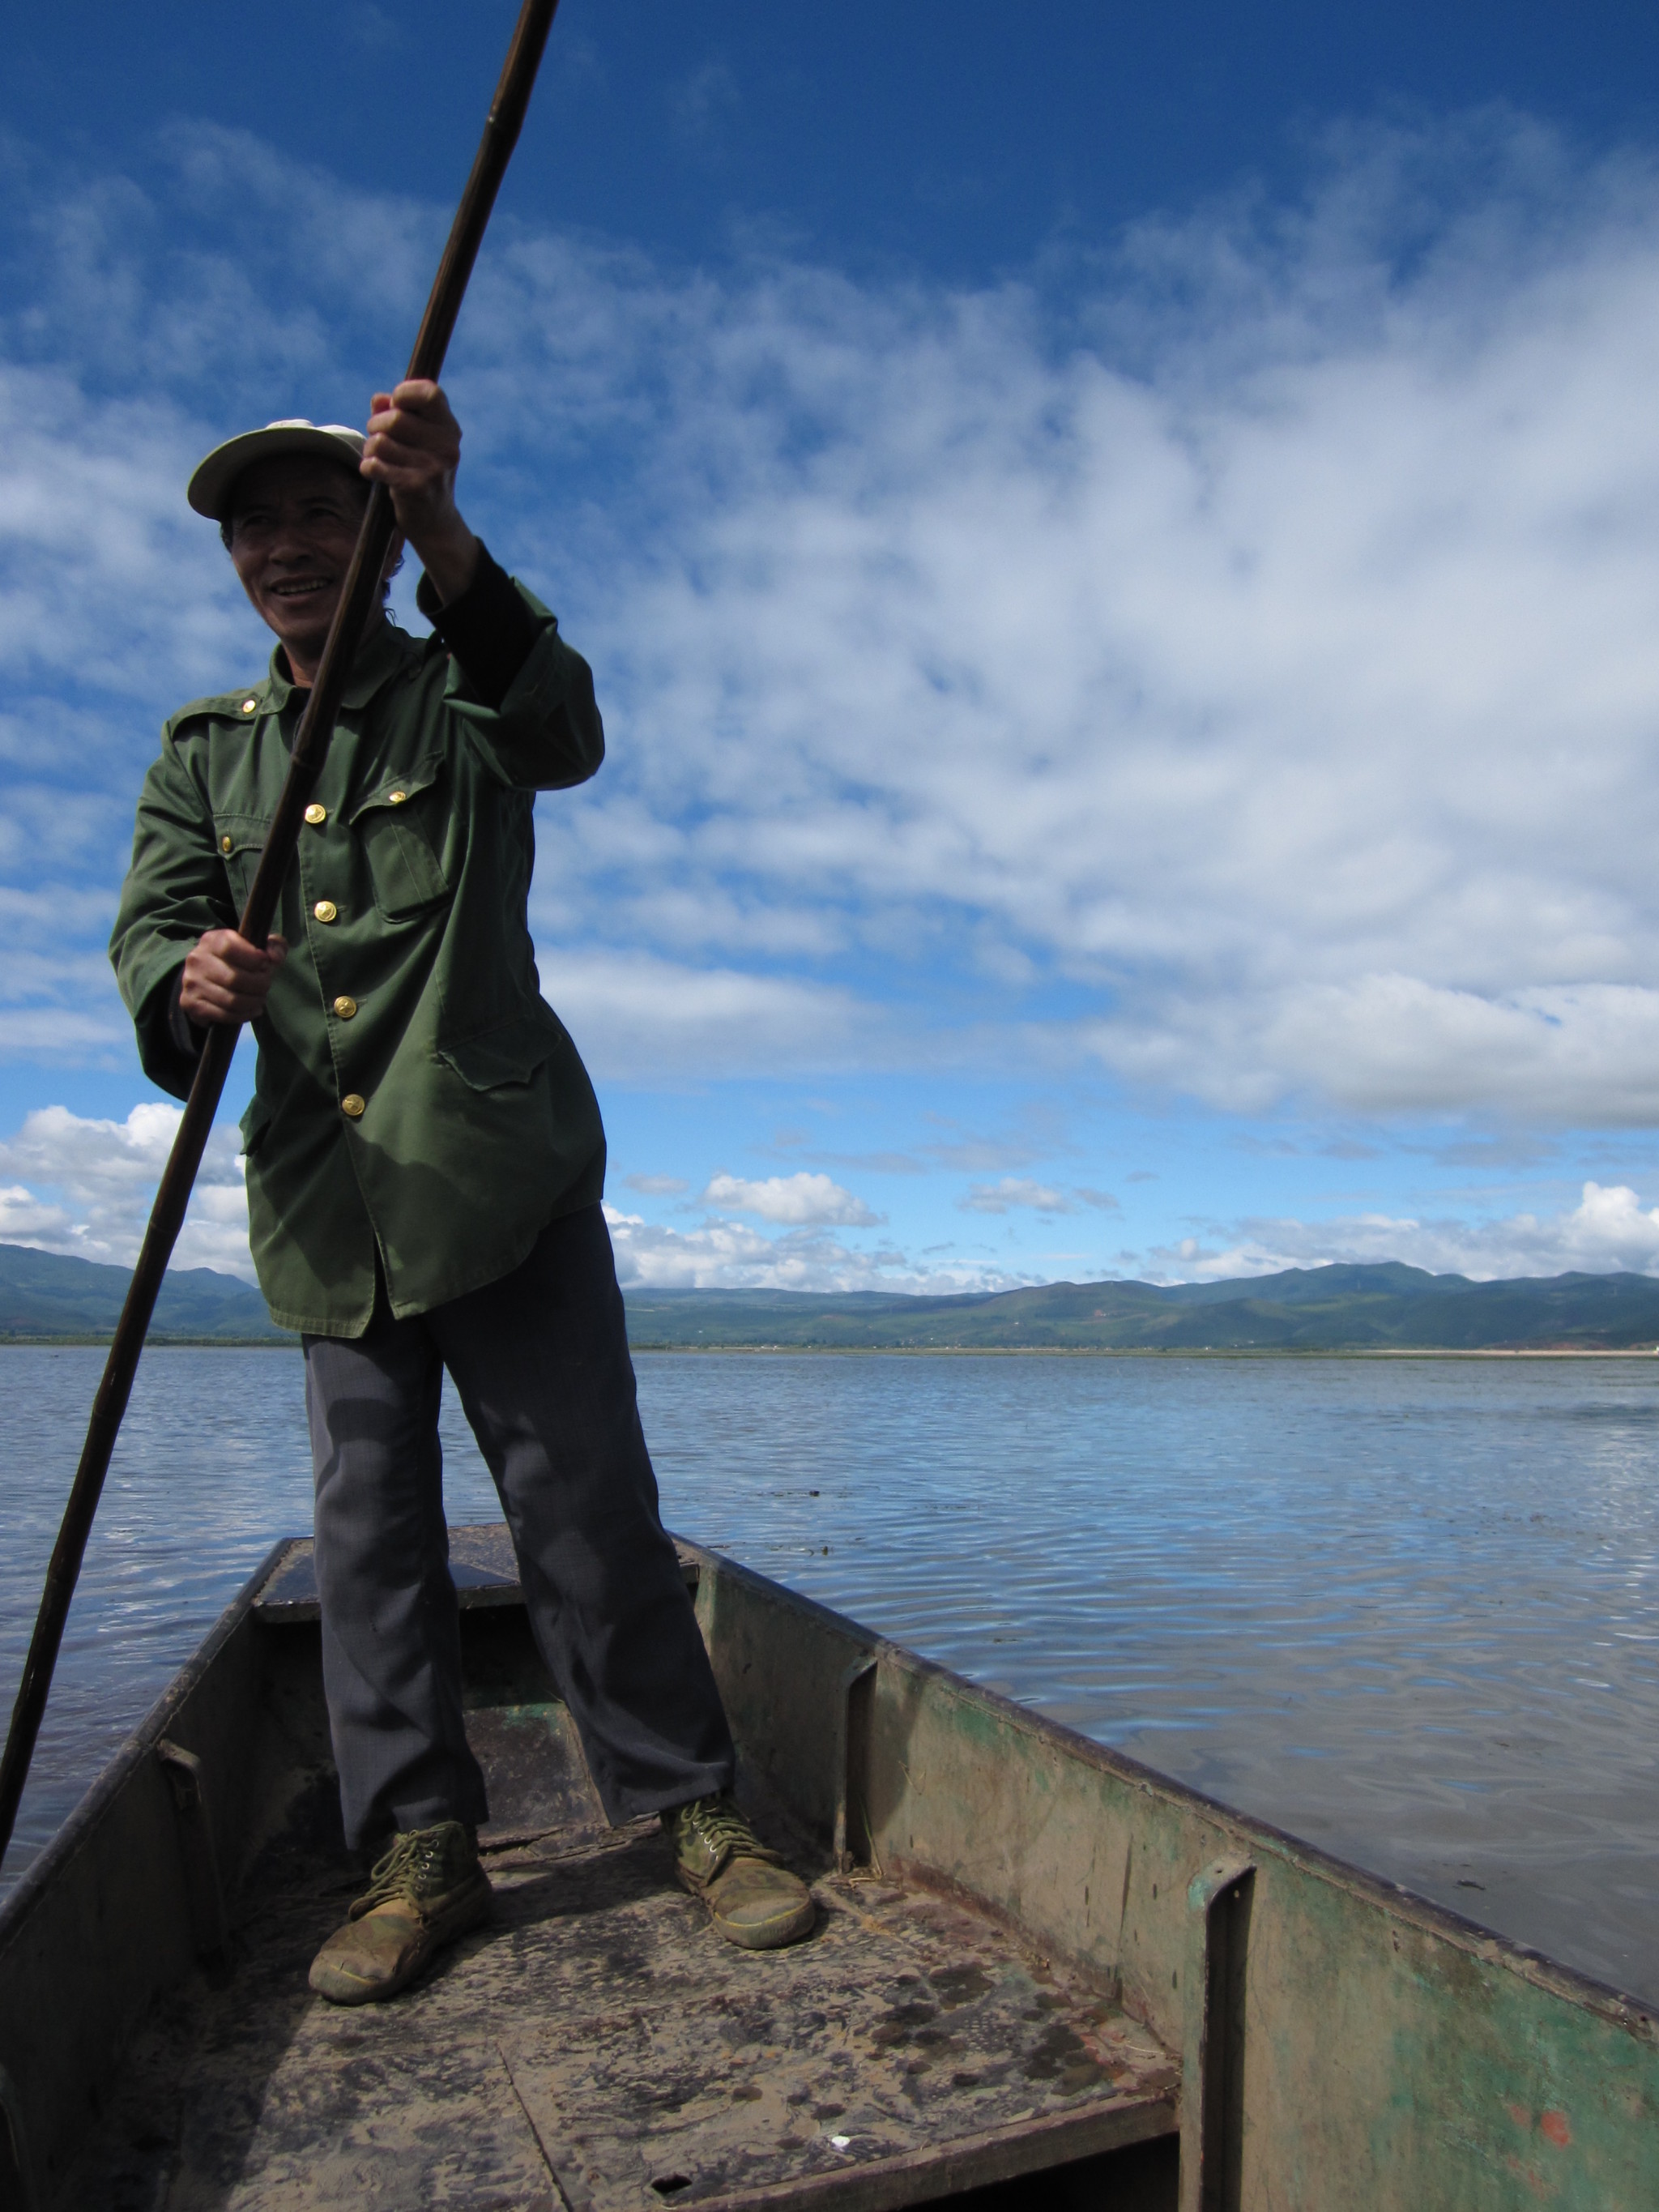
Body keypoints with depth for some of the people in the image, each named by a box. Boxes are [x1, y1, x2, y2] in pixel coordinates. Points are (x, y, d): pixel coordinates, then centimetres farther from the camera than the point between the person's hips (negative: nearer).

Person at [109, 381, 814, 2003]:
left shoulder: (464, 697, 6)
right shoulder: (202, 754, 16)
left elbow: (565, 731, -19)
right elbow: (147, 922, 2)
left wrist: (440, 534, -35)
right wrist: (188, 980, -23)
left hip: (501, 1167, -3)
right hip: (324, 1198, 4)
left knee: (584, 1494, -3)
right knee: (369, 1529, 6)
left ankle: (688, 1805, 12)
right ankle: (421, 1851, 19)